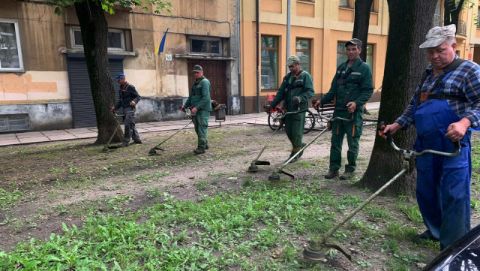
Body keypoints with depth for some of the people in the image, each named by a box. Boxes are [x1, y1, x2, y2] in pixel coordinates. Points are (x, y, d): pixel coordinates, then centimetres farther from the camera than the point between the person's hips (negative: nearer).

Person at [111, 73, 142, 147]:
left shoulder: (130, 87, -6)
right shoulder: (120, 89, 17)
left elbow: (138, 96, -8)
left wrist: (134, 101, -27)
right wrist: (115, 107, 11)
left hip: (130, 108, -8)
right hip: (124, 109, 8)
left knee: (128, 125, -11)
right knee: (131, 125, 11)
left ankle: (126, 141, -8)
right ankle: (137, 139, 20)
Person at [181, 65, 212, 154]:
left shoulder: (204, 82, -8)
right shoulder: (195, 83, 21)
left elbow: (206, 98, -18)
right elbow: (191, 97, 24)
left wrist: (196, 107, -23)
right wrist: (185, 106, 10)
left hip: (203, 110, -9)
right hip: (195, 110, 9)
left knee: (202, 128, -9)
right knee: (197, 128, 12)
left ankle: (201, 147, -8)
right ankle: (205, 144, 24)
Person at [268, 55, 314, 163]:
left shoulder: (305, 76, -3)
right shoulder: (287, 77, 16)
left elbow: (310, 92, -13)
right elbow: (281, 92, 16)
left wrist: (300, 98, -31)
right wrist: (272, 105, 8)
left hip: (299, 109, -6)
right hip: (288, 109, 6)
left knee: (296, 132, -3)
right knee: (288, 131, 10)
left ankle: (295, 153, 12)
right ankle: (300, 146, 33)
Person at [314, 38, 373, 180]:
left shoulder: (364, 68, -2)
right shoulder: (341, 67, 16)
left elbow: (368, 91, -8)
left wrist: (356, 103, -23)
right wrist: (322, 101, 7)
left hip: (354, 111, -5)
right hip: (338, 110, 6)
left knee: (352, 142, 3)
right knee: (335, 141, 8)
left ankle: (350, 169, 16)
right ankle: (334, 168, 17)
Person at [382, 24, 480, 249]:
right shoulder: (427, 74, 18)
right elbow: (414, 105, 23)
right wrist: (398, 125, 14)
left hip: (453, 144, -7)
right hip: (425, 144, 7)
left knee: (453, 195, -4)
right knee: (425, 191, 16)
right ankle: (435, 231, 35)